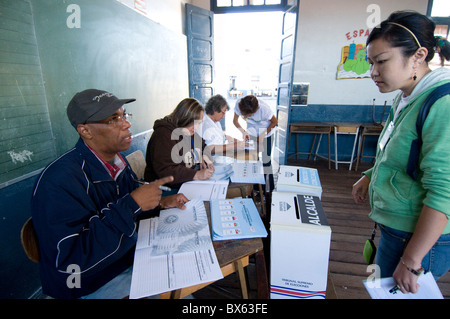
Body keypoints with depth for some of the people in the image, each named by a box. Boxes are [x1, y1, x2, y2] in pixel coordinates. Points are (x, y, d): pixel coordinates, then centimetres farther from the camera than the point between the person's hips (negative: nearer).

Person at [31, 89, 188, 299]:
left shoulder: (115, 160, -2)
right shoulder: (60, 181, -28)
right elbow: (71, 261, -32)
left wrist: (160, 202, -4)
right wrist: (132, 205, -33)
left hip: (130, 252, 8)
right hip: (92, 285, -7)